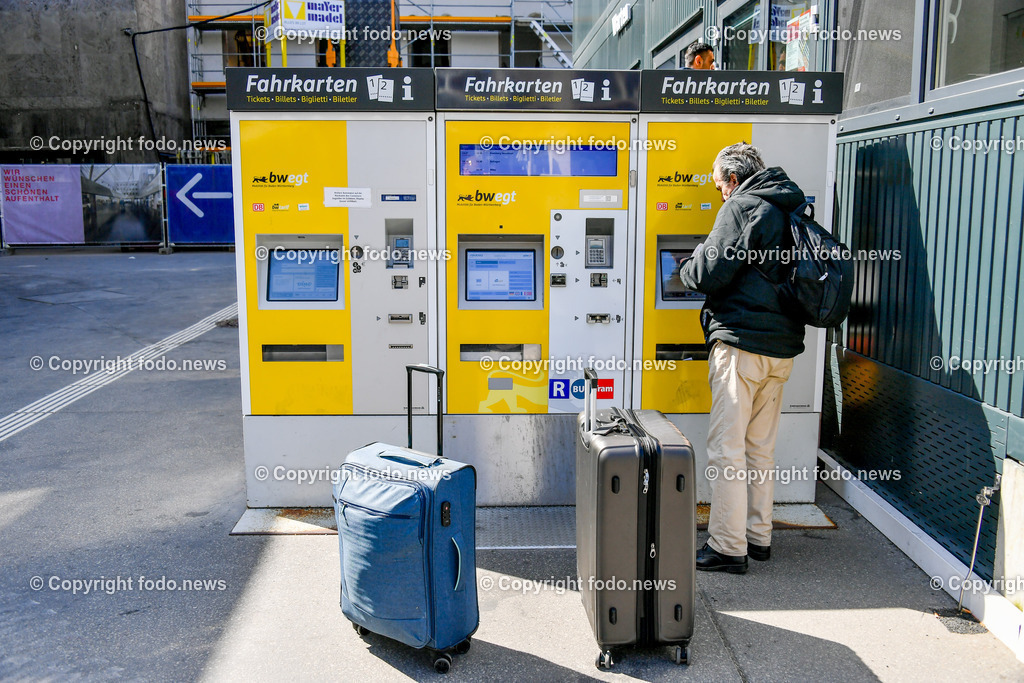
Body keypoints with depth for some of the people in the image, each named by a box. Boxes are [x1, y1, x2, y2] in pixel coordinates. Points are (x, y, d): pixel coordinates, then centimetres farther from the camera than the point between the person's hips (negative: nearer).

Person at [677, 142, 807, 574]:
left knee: (727, 449, -3)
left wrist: (685, 270, 7)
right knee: (761, 448, 16)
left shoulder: (742, 206, -8)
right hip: (782, 345, 9)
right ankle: (758, 536, 24)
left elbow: (710, 272, -15)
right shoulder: (792, 210, 17)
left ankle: (728, 547, 2)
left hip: (741, 342, -9)